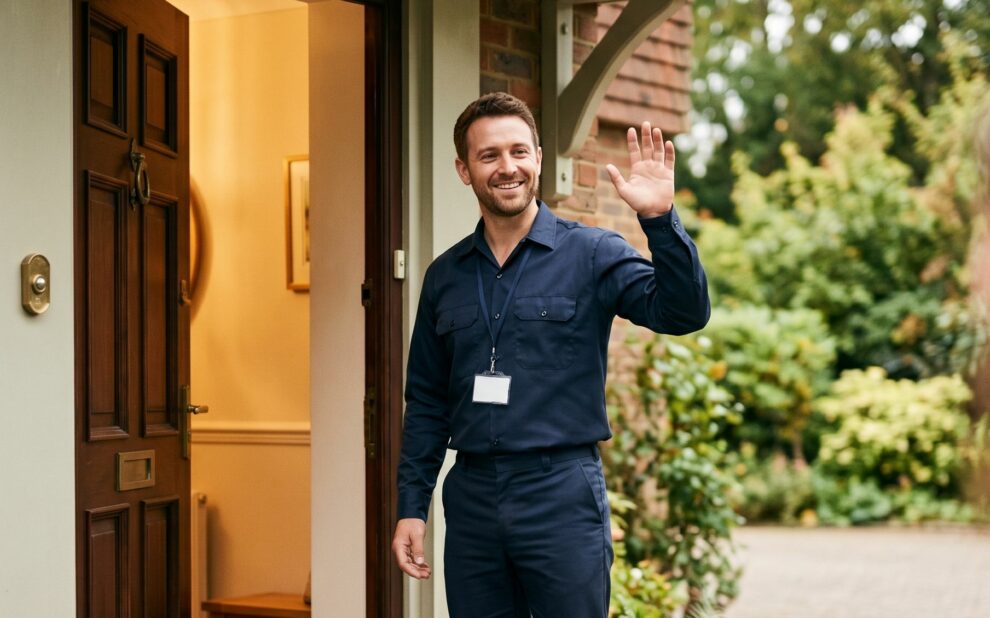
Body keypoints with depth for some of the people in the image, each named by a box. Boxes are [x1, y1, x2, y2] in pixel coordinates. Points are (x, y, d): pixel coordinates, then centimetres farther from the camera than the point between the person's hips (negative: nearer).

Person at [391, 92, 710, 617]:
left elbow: (683, 313, -16)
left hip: (563, 494, -3)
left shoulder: (592, 254, -2)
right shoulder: (445, 276, 9)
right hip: (472, 496, 4)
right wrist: (411, 507, 8)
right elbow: (427, 403, 13)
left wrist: (660, 218, -30)